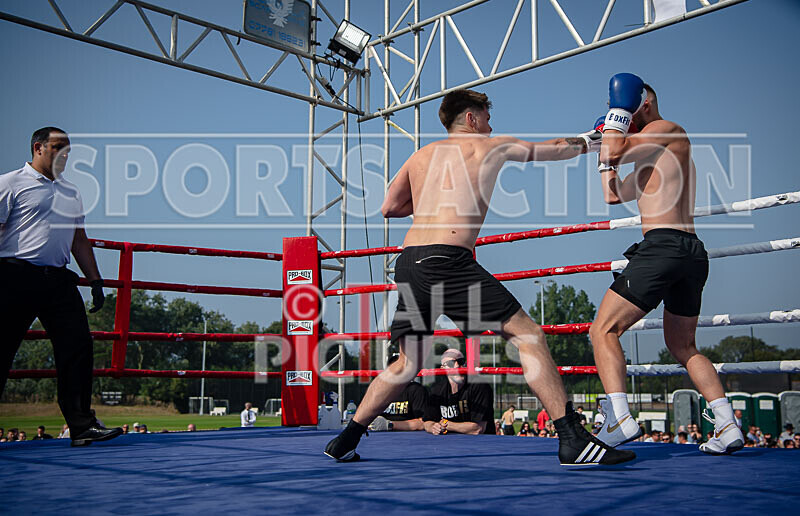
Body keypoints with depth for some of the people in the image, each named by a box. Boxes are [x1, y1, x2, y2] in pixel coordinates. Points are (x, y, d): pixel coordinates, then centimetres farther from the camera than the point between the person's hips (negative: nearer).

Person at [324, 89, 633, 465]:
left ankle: (345, 440, 21)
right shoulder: (491, 147, 13)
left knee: (408, 363, 19)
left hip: (408, 264, 6)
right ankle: (573, 441, -8)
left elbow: (388, 208, 26)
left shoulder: (420, 156, 24)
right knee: (527, 335, -2)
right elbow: (555, 150, 26)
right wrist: (588, 141, 44)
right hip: (447, 261, -6)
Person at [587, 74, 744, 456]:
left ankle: (619, 418, -20)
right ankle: (727, 426, 12)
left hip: (663, 245, -10)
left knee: (604, 330, -8)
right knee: (683, 346, 19)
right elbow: (613, 195, 31)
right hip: (692, 252, 10)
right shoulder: (652, 157, 28)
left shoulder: (668, 129, 2)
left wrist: (618, 110, 3)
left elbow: (615, 152, -12)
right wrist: (607, 137, 32)